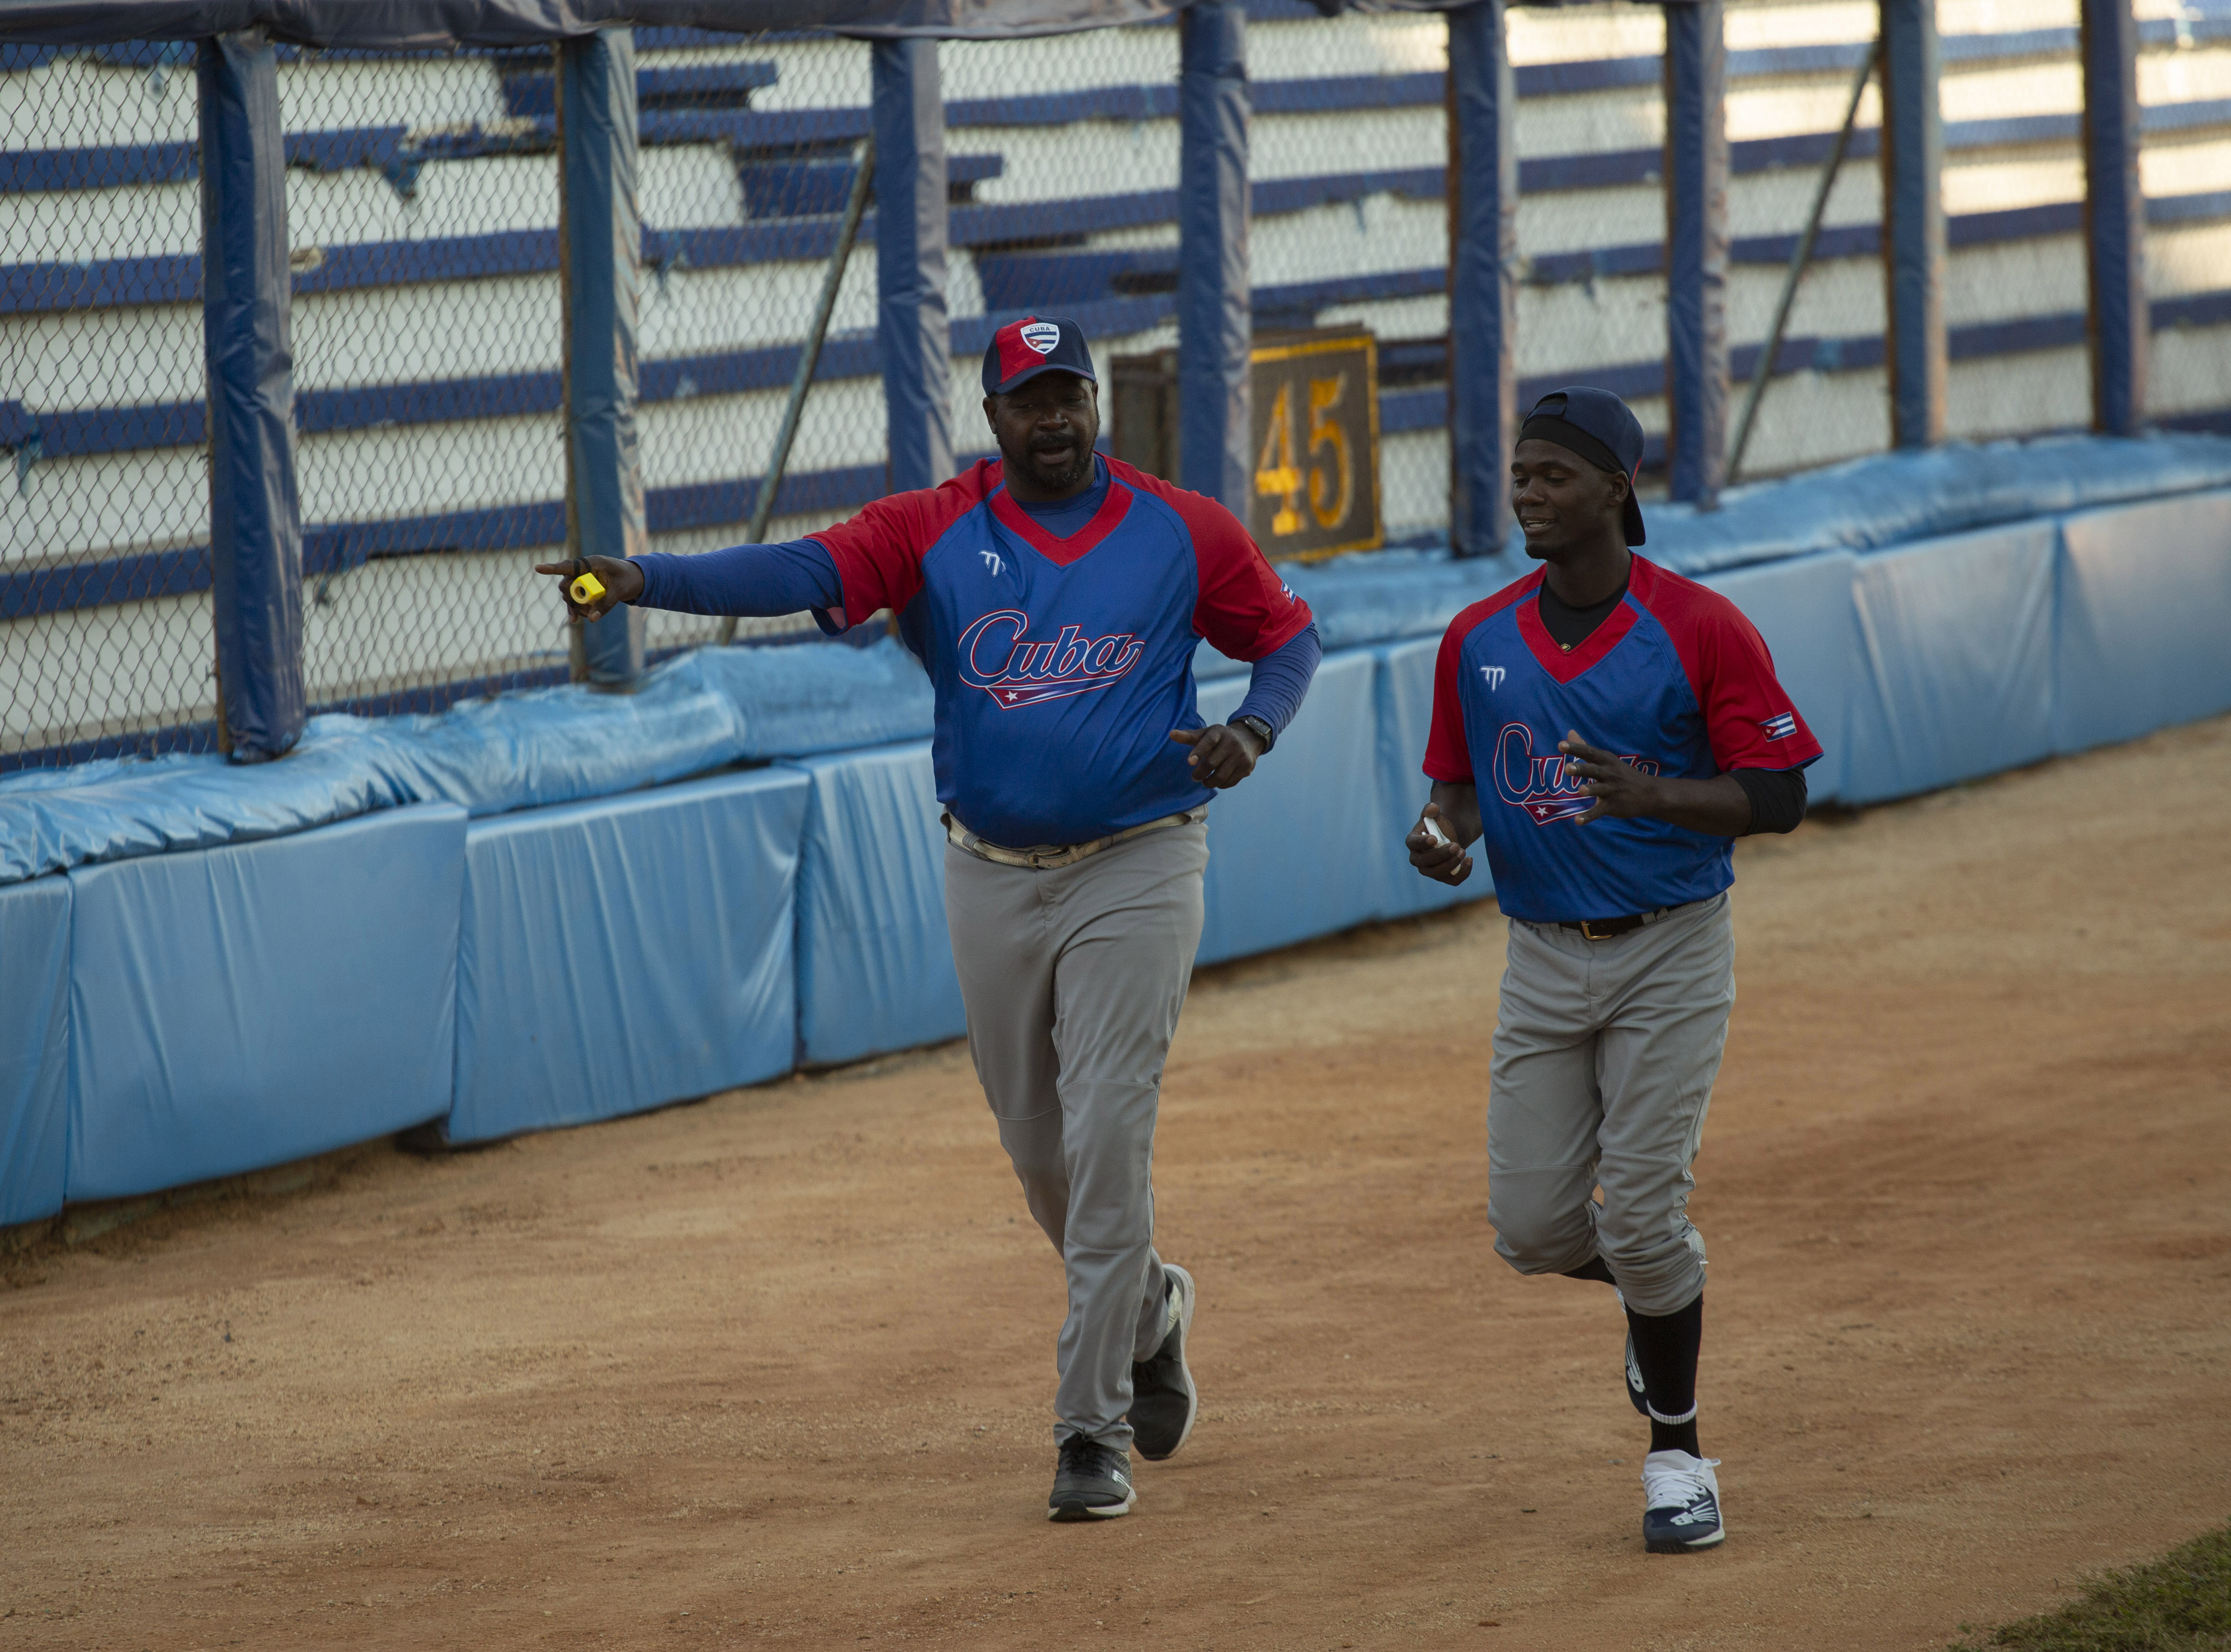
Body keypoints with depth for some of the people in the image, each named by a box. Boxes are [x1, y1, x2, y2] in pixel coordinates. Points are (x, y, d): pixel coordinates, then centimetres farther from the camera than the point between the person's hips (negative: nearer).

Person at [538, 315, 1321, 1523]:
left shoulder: (1182, 534, -2)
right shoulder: (932, 531, -4)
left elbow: (1287, 636, 10)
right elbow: (800, 572, -19)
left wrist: (1252, 732, -12)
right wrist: (644, 581, -37)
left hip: (1135, 870, -3)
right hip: (991, 879, 3)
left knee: (1107, 1138, -11)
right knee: (1037, 1148, 13)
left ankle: (1094, 1431, -6)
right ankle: (1146, 1313, 43)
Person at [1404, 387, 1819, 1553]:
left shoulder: (1700, 630, -11)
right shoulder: (1477, 642, 3)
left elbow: (1779, 798, -11)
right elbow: (1462, 784, 14)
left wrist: (1654, 796, -28)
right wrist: (1442, 832, -10)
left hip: (1670, 953, -4)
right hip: (1543, 962, 4)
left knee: (1642, 1215, -8)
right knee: (1530, 1226, 0)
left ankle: (1677, 1455, 10)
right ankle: (1657, 1291, 34)